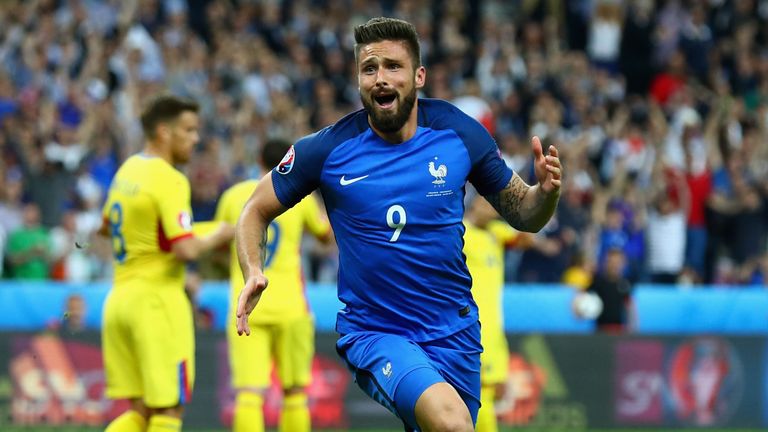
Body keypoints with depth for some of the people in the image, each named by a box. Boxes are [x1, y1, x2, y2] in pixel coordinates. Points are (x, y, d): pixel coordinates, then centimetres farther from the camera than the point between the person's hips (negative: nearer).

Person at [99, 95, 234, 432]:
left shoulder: (127, 171, 13)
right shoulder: (169, 180, -14)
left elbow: (106, 226, 29)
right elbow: (185, 250, -22)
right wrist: (217, 237, -4)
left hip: (120, 296, 8)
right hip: (157, 301, -8)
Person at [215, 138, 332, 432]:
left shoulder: (234, 195, 6)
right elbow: (326, 235, 19)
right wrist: (325, 215, 38)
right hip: (288, 306, -1)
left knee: (248, 393, -8)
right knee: (294, 392, 11)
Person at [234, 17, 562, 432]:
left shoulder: (460, 133, -4)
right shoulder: (327, 149, -10)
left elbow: (521, 214, 7)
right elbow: (256, 212, 3)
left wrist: (545, 192, -15)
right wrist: (253, 274, -16)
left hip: (453, 331, 4)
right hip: (372, 331, -4)